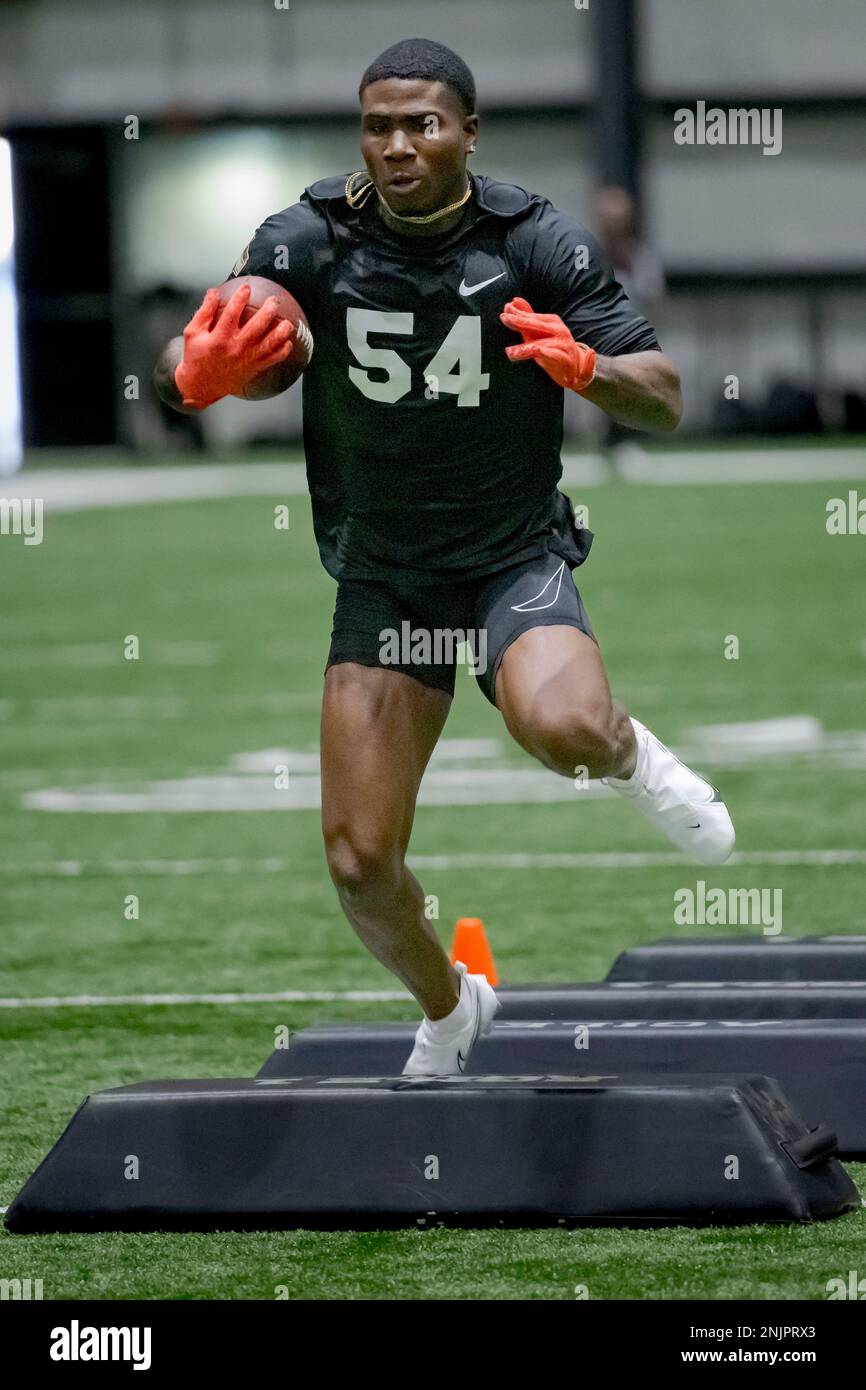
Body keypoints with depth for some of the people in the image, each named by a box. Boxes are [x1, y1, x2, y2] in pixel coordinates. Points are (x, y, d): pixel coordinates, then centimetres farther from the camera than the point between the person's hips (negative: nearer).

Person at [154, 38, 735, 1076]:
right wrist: (199, 371, -45)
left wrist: (586, 367, -32)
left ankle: (632, 757, 3)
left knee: (563, 729, -35)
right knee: (361, 865, -2)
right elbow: (176, 374, -20)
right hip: (381, 584, 2)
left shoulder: (538, 243, -12)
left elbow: (664, 401, -10)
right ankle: (448, 1007, 30)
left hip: (518, 562, -2)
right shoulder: (311, 241, -10)